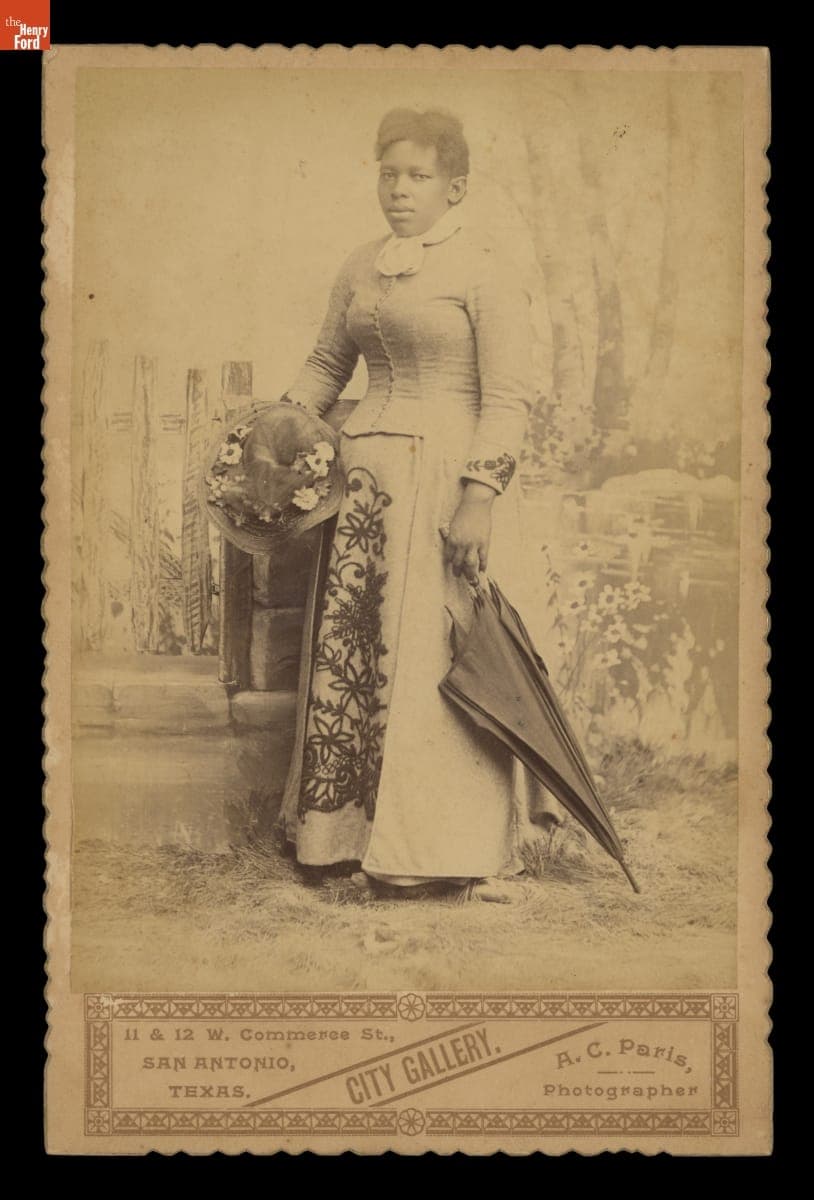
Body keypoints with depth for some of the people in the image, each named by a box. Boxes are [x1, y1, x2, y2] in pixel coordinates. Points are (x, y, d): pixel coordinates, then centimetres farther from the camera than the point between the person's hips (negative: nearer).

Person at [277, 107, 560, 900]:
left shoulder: (484, 271, -4)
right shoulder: (360, 270, 15)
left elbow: (509, 397, -10)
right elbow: (325, 365, 23)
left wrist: (479, 497, -18)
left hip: (448, 477, -6)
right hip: (365, 473, 6)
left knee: (436, 653, -7)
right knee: (346, 649, 5)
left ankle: (461, 849, 3)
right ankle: (350, 827, 17)